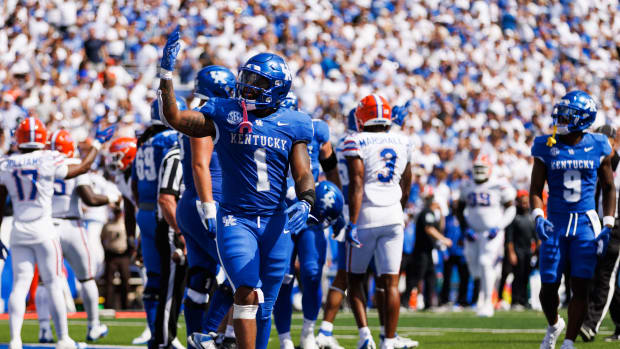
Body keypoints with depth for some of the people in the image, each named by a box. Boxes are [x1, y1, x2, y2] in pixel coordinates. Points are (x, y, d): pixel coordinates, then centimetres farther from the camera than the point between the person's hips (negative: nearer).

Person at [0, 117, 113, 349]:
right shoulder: (48, 162, -9)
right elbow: (83, 167, 7)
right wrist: (97, 143, 20)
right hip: (43, 230, -3)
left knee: (20, 285, 1)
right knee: (53, 284, 6)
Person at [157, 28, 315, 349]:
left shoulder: (292, 126, 4)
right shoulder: (224, 115, 0)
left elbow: (303, 175, 0)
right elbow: (173, 117, -6)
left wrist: (304, 203, -21)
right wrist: (166, 72, -13)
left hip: (276, 223, 3)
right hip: (236, 219, -2)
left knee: (264, 306, 9)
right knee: (247, 294, -19)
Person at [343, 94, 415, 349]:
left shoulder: (356, 142, -6)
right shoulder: (402, 144, 11)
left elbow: (356, 183, -15)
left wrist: (352, 223, -18)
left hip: (365, 216, -3)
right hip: (393, 218, 3)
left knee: (355, 279, 12)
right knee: (390, 282, 2)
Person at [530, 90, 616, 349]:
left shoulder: (598, 147, 1)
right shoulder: (547, 147, 0)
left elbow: (609, 188, 10)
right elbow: (535, 189, 3)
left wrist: (608, 226, 1)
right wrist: (538, 218, -15)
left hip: (586, 224, -1)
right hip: (555, 223, 1)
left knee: (580, 287, -7)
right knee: (548, 287, 1)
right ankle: (554, 325, 31)